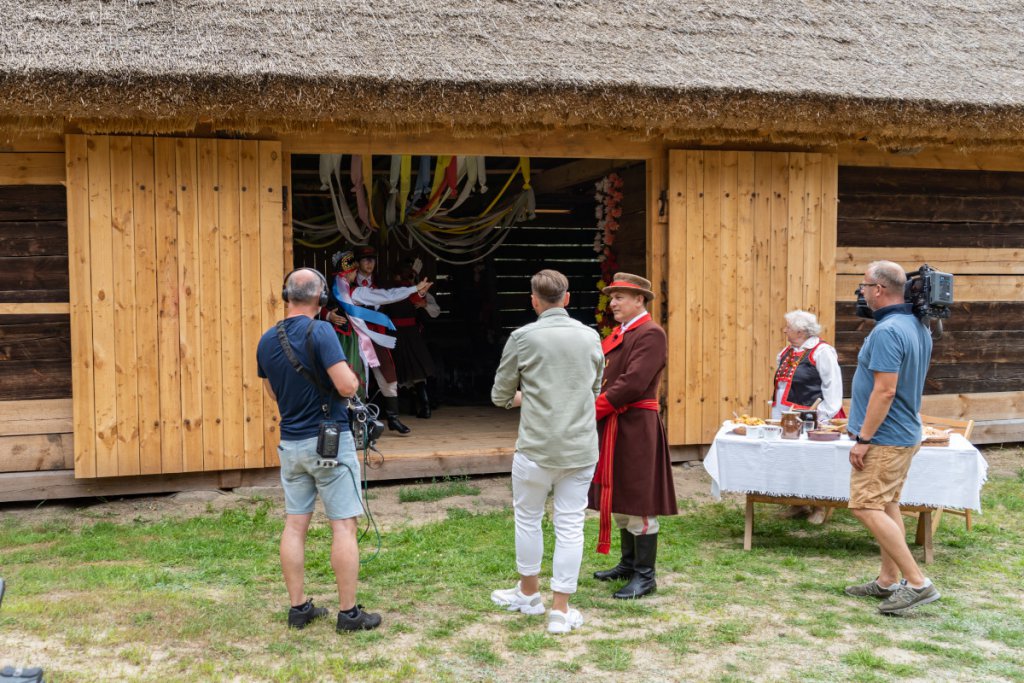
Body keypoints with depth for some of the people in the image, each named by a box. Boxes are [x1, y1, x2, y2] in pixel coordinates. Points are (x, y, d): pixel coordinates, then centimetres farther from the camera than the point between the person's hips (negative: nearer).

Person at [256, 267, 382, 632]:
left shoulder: (267, 340, 5)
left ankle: (298, 607, 16)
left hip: (291, 443, 6)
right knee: (343, 524, 0)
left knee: (295, 524, 10)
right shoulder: (320, 332, -16)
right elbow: (346, 385, -22)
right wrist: (353, 377, -1)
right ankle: (349, 612, 5)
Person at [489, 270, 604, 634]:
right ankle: (561, 610, 11)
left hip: (537, 448, -2)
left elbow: (501, 396, 1)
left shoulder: (523, 337, -7)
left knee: (528, 518, 17)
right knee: (570, 525, 7)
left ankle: (529, 592, 33)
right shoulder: (590, 337, 3)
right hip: (581, 448, 3)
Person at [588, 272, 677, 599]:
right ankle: (629, 563, 29)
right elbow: (604, 377, 13)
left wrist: (594, 410, -18)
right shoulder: (618, 334, 17)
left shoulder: (650, 334, -13)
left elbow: (633, 383, -22)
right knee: (619, 498, 16)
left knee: (638, 501, -3)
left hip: (635, 429, -9)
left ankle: (645, 576, 5)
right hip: (613, 428, 9)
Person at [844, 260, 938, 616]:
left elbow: (885, 390, -26)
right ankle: (888, 581, 23)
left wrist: (864, 439, -22)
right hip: (906, 434, 10)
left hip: (884, 439, -10)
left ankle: (917, 583, -5)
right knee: (886, 506, 16)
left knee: (867, 508, -7)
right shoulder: (918, 326, 9)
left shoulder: (887, 332, -22)